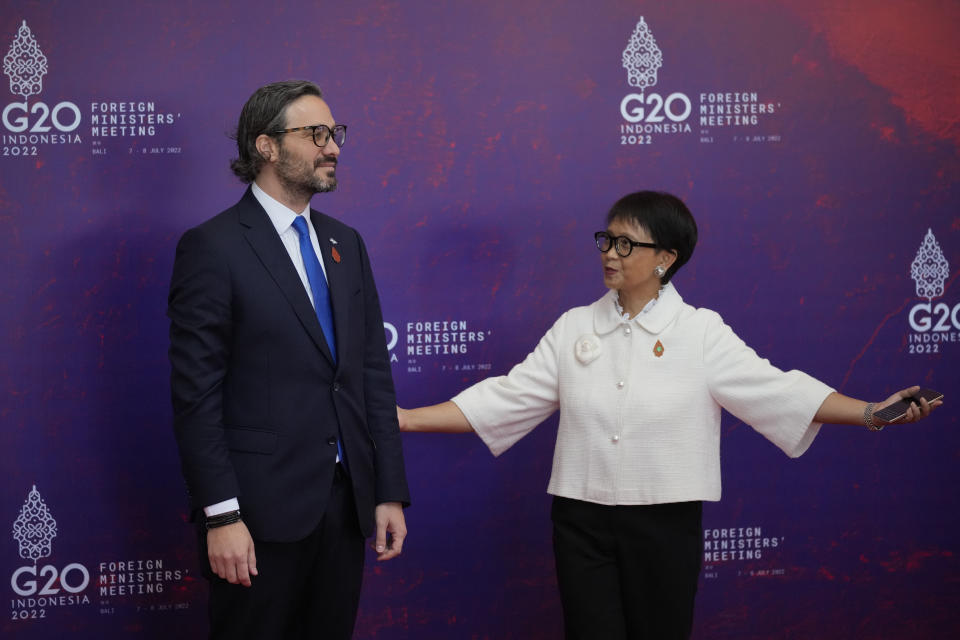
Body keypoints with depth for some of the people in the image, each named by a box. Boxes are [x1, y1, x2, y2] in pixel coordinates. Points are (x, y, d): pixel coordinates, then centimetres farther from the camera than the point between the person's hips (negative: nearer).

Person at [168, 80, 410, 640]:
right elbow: (196, 394, -12)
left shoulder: (345, 243, 13)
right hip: (262, 509, -6)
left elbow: (374, 372, 12)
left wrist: (391, 491, 8)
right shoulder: (213, 248, -8)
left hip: (346, 503, 6)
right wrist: (221, 516, -16)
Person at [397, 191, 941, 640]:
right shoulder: (575, 328, 5)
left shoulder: (701, 332, -3)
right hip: (582, 520, 2)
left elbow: (773, 390, -11)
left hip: (665, 521, -2)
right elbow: (506, 397, 3)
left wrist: (871, 413, -23)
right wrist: (407, 419, -4)